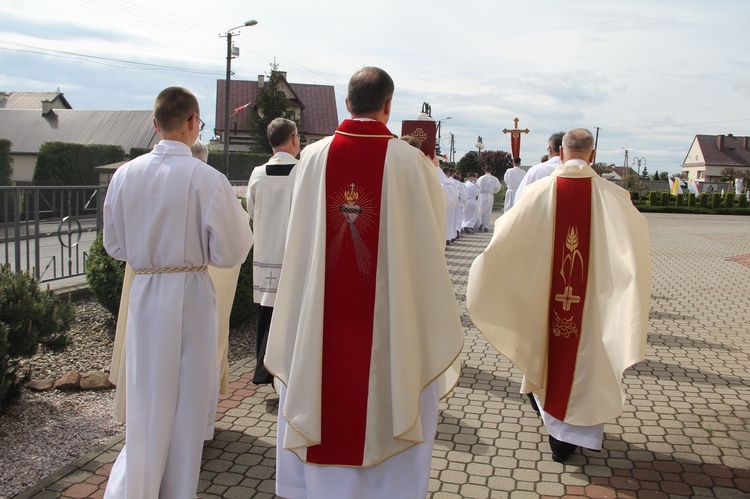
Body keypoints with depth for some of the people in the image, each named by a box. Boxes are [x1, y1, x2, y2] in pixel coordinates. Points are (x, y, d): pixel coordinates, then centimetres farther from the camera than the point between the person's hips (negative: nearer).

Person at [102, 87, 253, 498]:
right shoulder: (207, 179, -15)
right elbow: (230, 252, -12)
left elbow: (114, 244, 7)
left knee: (146, 398, 17)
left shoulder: (125, 174, -3)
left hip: (143, 294, 3)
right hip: (190, 296, -3)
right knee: (187, 399, 13)